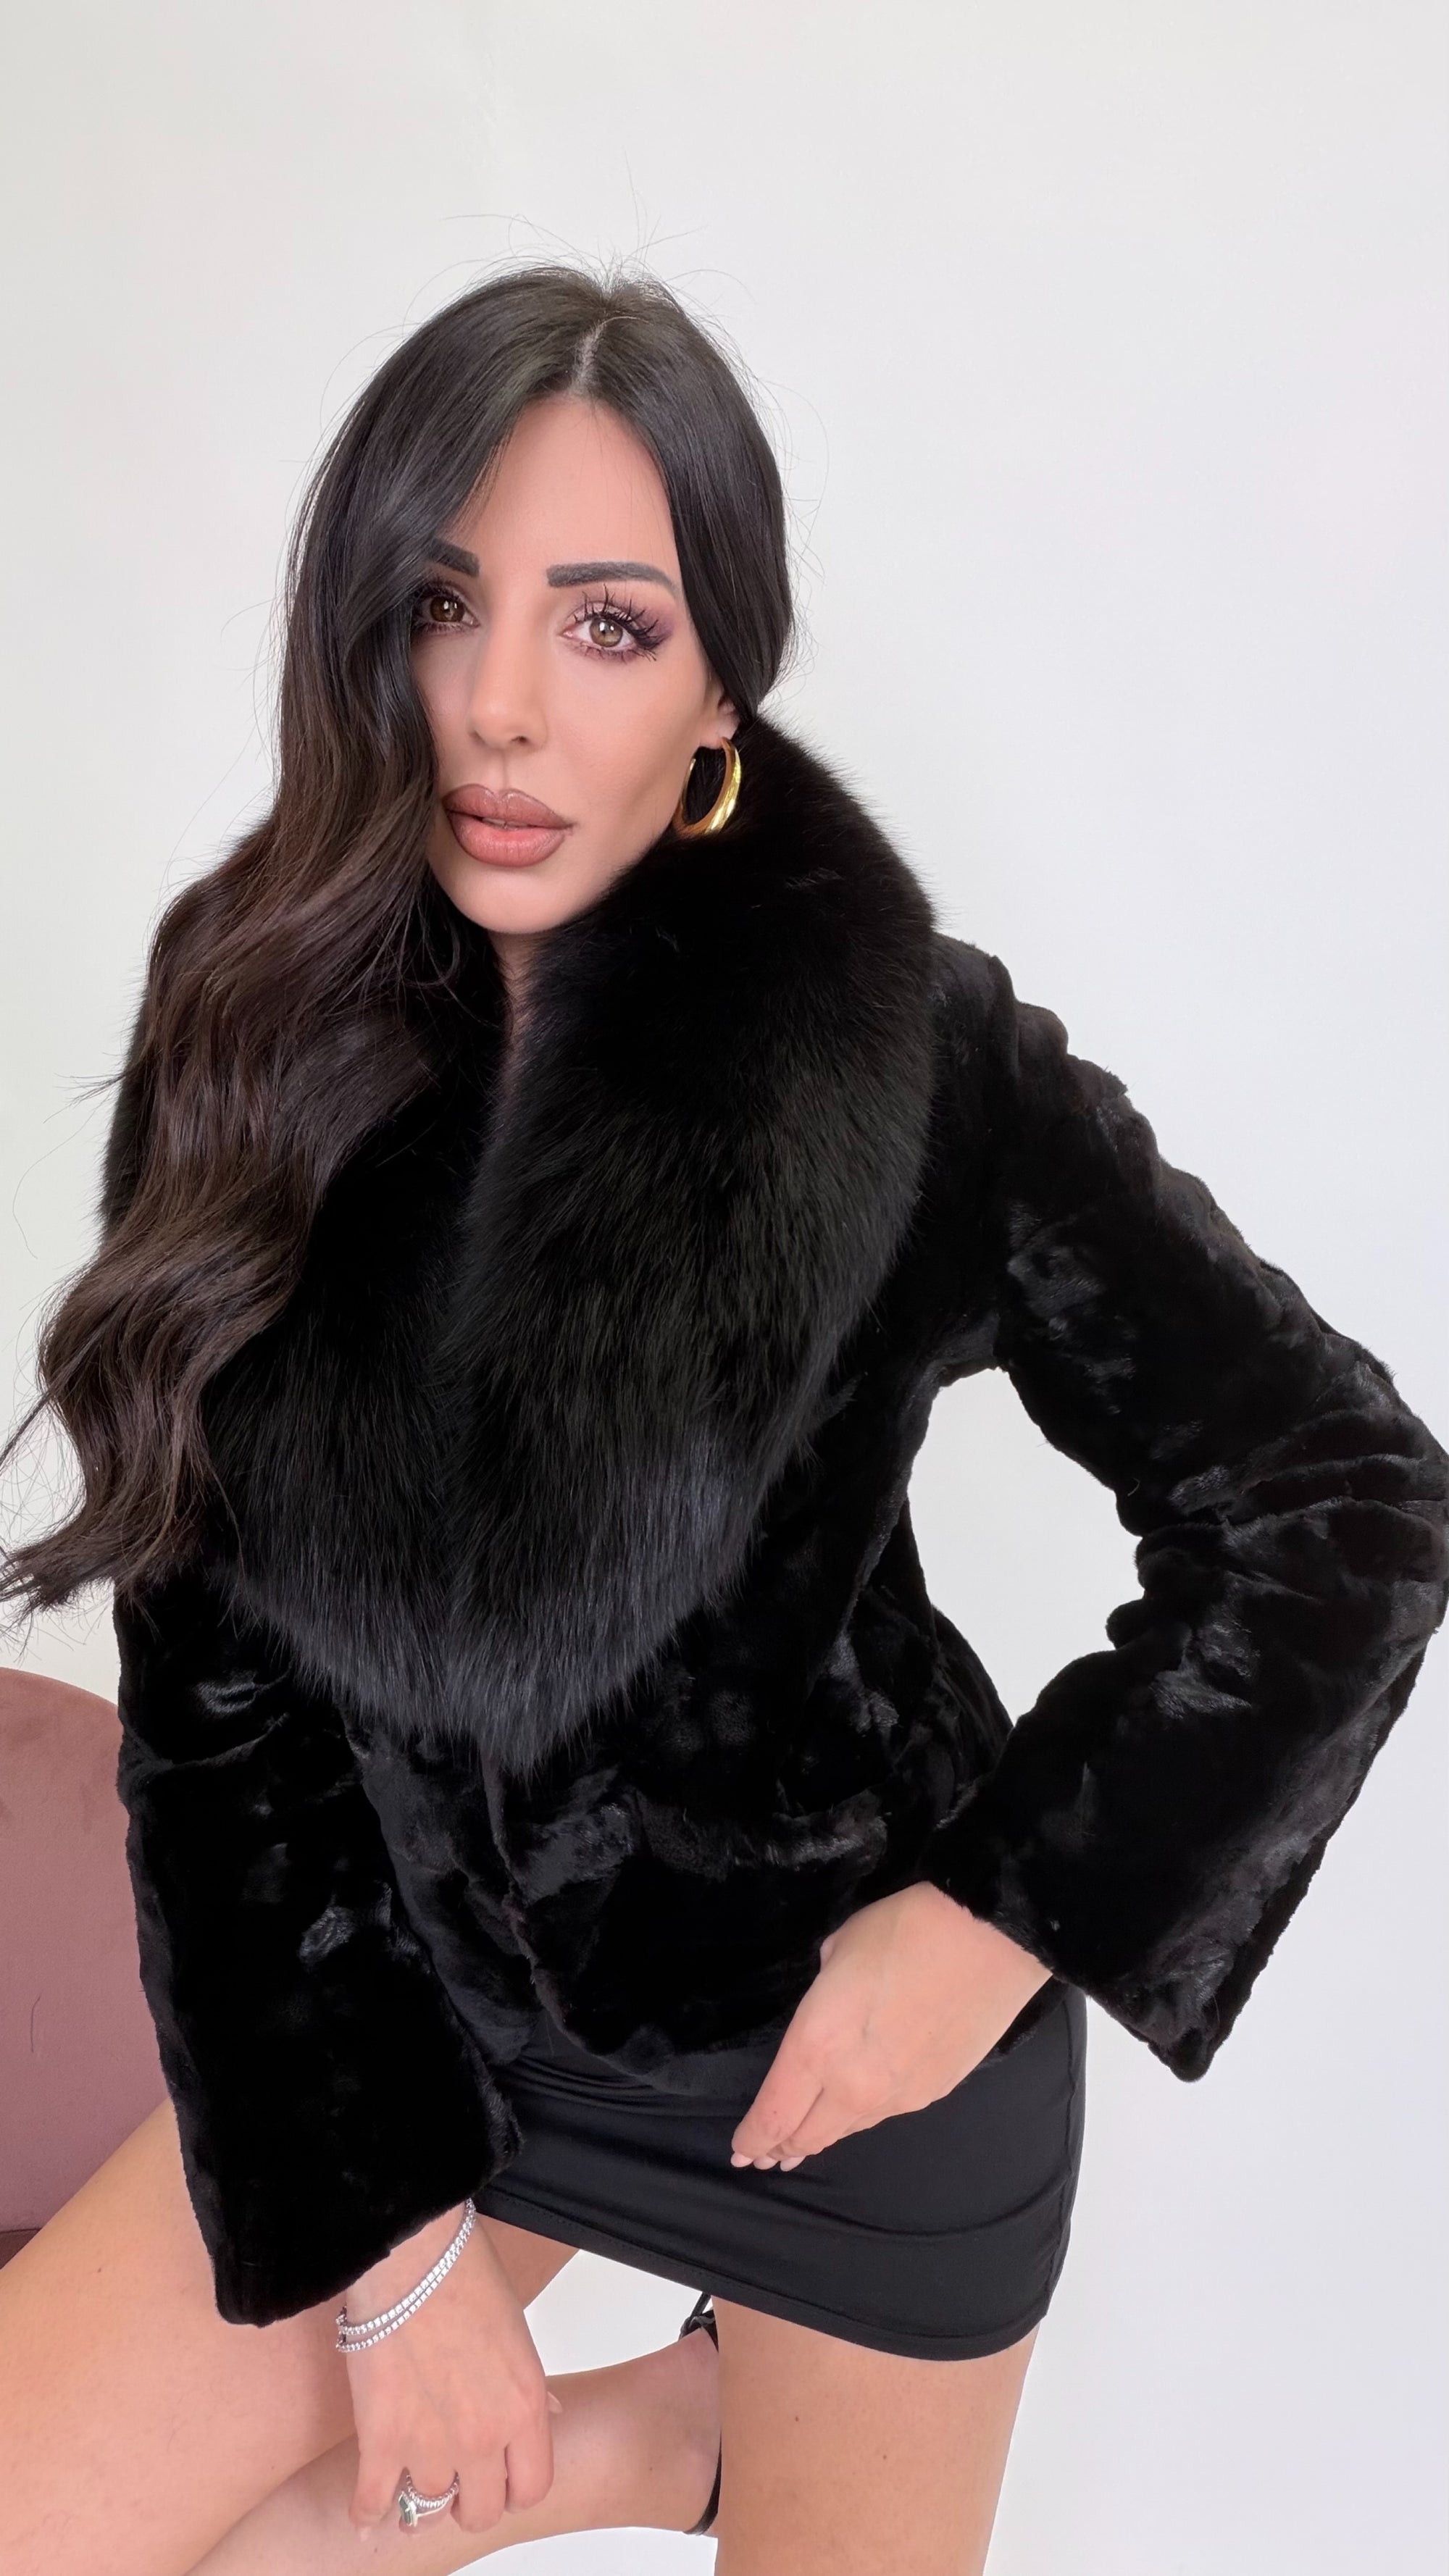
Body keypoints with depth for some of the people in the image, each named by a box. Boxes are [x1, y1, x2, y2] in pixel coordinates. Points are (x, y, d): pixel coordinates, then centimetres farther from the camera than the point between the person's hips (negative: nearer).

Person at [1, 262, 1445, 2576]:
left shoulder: (917, 1067, -20)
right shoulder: (258, 1048, -10)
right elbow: (216, 1687, -7)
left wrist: (1004, 1925, -17)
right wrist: (381, 2242, -9)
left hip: (846, 2034, -3)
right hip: (403, 1998, 4)